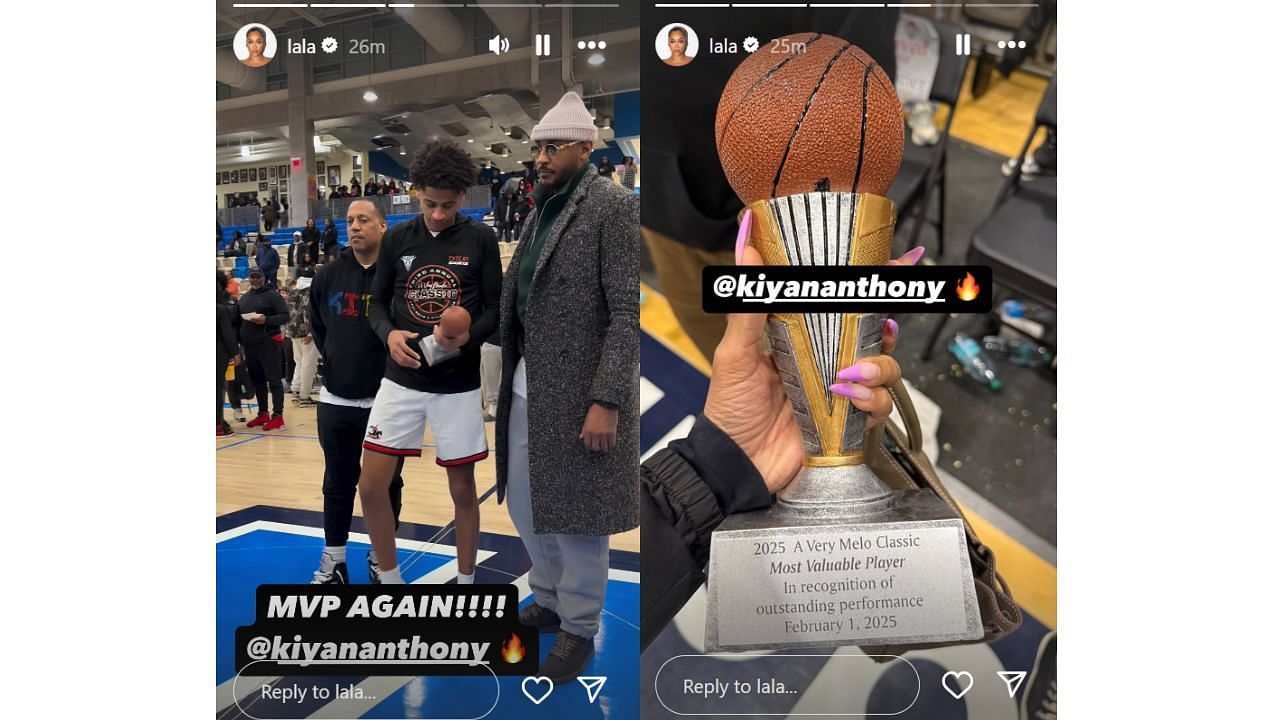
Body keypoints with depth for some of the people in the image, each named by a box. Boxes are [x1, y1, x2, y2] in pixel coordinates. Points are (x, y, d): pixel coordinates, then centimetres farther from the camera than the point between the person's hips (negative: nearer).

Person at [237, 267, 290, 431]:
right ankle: (262, 414, 19)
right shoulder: (244, 298, 17)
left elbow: (285, 316, -8)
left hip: (268, 343, -7)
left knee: (273, 379, -5)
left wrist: (266, 320, -22)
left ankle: (278, 415, -5)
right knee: (257, 380, 11)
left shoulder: (272, 295, -3)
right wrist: (240, 341, 9)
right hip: (249, 345, 7)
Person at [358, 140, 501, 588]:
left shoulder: (481, 239, -4)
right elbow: (377, 302, 10)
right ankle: (390, 579, 23)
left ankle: (466, 581, 29)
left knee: (463, 489, 8)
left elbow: (496, 310, -1)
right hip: (401, 381, 2)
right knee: (371, 487, 0)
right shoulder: (397, 238, 3)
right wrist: (389, 334, -12)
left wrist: (468, 336, -22)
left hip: (459, 385, -2)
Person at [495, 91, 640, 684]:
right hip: (528, 387, 8)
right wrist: (509, 376, 12)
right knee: (524, 500, 18)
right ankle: (548, 600, 39)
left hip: (580, 391, -8)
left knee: (576, 514, 3)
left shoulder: (614, 208, -11)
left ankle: (579, 630, 22)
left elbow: (629, 312, -17)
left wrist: (606, 402, -22)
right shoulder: (542, 211, 14)